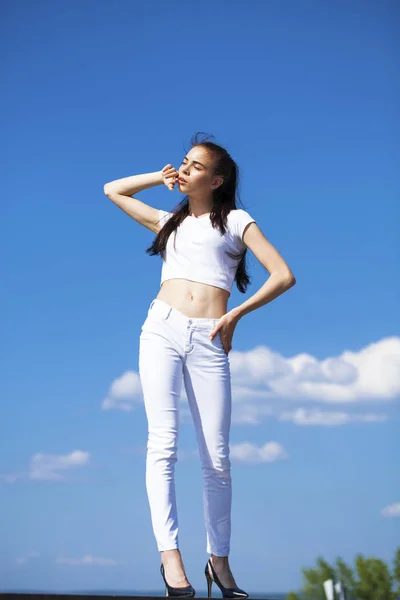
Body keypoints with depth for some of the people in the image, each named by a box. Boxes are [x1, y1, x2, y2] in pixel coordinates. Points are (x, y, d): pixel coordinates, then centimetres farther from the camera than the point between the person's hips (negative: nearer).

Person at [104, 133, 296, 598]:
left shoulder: (235, 220, 14)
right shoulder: (170, 221, 25)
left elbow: (283, 276, 5)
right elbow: (112, 190, 36)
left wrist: (236, 314, 0)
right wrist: (161, 177, 26)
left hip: (208, 341, -2)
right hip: (162, 329, 2)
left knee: (217, 459, -3)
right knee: (163, 442, -15)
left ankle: (219, 560, 8)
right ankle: (170, 554, -18)